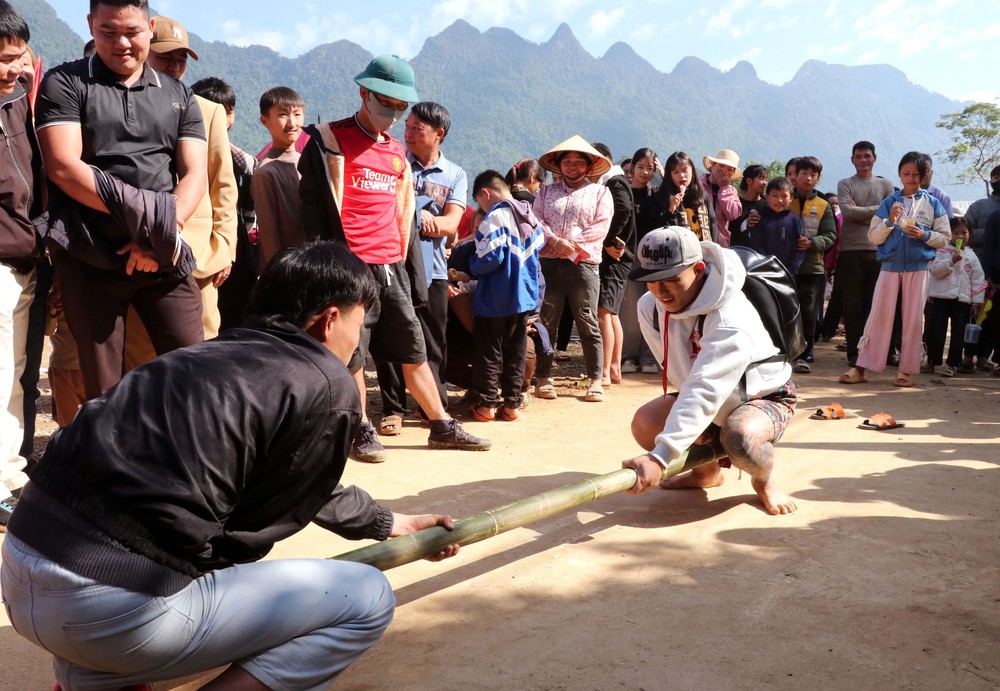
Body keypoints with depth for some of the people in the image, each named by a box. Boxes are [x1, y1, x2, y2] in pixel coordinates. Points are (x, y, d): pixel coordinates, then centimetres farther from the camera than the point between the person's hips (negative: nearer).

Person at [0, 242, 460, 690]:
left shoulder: (214, 354, 19)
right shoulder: (328, 387, -6)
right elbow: (262, 524, 0)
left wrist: (390, 523, 43)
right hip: (117, 608, -9)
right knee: (367, 598, 4)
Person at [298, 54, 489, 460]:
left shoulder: (397, 152, 19)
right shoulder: (333, 139, -1)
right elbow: (330, 205, -6)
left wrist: (399, 254, 16)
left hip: (392, 267, 6)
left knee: (413, 352, 9)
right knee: (352, 356, 0)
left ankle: (442, 427, 17)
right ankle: (363, 433, 13)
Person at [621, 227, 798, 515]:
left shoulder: (731, 321, -36)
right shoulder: (650, 307, -15)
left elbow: (705, 392, -45)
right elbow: (685, 378, -10)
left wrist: (659, 457, -53)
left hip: (763, 394, -6)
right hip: (712, 398, 6)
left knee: (740, 437, -39)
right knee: (646, 423, -18)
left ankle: (764, 480, -1)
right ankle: (708, 470, 12)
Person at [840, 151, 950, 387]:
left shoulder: (932, 203, 6)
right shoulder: (889, 202, 6)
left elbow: (945, 238, 5)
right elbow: (873, 237, 3)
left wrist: (924, 235, -12)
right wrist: (889, 221, -13)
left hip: (919, 266, 0)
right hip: (890, 265, 0)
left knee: (913, 318, 2)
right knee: (879, 316, -2)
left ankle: (906, 370, 10)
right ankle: (861, 368, 0)